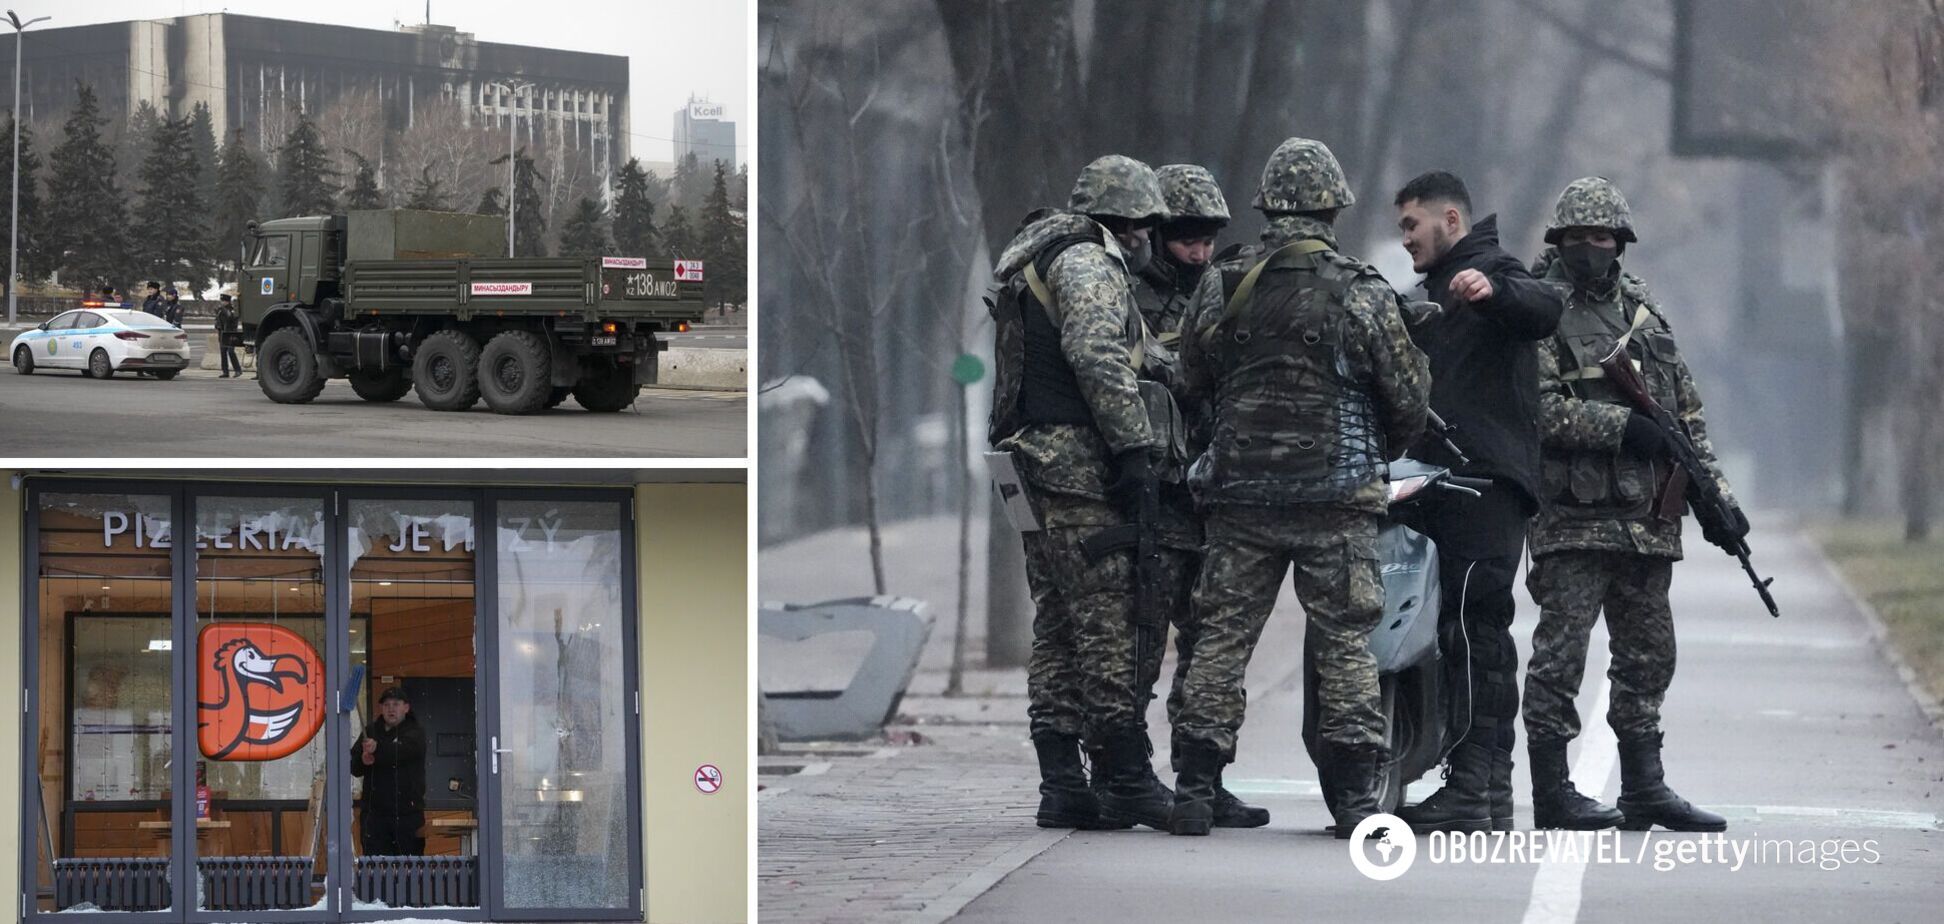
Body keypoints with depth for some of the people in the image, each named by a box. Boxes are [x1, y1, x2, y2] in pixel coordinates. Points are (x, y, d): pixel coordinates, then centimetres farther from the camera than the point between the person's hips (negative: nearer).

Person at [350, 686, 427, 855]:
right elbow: (353, 766, 9)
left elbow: (404, 750, -21)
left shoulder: (415, 733, 2)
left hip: (407, 813, -3)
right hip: (374, 812, 3)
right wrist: (362, 761, -15)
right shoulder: (370, 732, 15)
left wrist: (378, 748, -37)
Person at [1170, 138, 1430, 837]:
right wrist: (1380, 455, 20)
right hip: (1339, 500, -2)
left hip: (1239, 494, 2)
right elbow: (1409, 398, 0)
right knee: (1346, 643, 3)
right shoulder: (1363, 296, -6)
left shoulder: (1219, 290, 1)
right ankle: (1355, 796, 2)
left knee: (1220, 639, 6)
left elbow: (1192, 383, 12)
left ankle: (1195, 789, 2)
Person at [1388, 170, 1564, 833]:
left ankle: (1471, 789, -17)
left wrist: (1493, 290, -45)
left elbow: (1545, 309, -26)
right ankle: (1489, 791, 11)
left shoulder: (1495, 272, -3)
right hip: (1444, 485, 10)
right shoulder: (1432, 294, 28)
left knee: (1473, 626, -14)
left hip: (1486, 481, -10)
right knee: (1473, 634, 9)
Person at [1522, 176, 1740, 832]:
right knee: (1560, 650, -7)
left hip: (1647, 520, 7)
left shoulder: (1643, 310, 17)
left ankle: (1644, 790, 17)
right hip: (1574, 515, -7)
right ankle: (1551, 792, -3)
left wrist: (1718, 496, 13)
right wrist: (1620, 425, -20)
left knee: (1648, 655, 10)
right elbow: (1536, 405, -16)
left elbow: (1687, 413, 20)